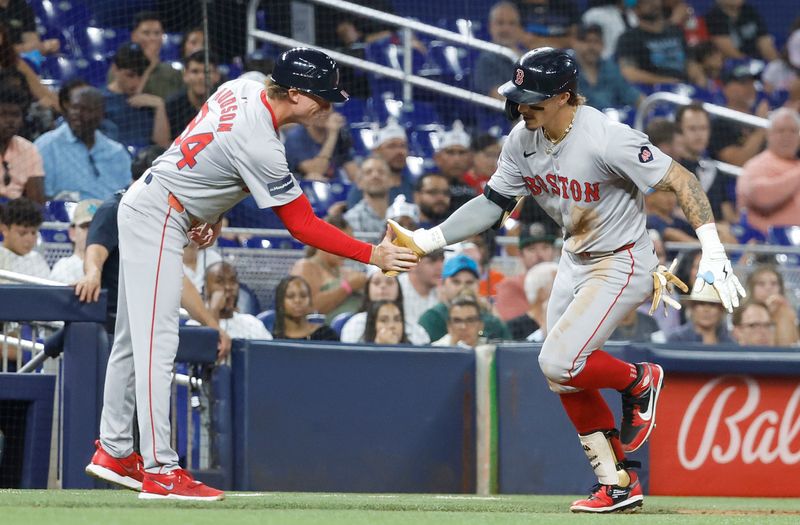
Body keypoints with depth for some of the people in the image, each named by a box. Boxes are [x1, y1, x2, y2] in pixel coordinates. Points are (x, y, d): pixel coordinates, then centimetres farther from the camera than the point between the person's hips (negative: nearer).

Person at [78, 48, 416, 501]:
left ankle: (114, 452, 20)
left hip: (143, 205, 10)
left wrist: (211, 212, 14)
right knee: (158, 342, -12)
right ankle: (160, 471, -15)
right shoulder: (261, 148, -27)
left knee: (136, 339, 14)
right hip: (159, 219, -10)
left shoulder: (242, 88, 0)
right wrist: (373, 255, -18)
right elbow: (303, 226, -21)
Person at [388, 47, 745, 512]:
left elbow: (681, 181, -26)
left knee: (559, 363, -19)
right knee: (564, 375, 9)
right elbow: (493, 204, 4)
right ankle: (619, 483, 20)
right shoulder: (523, 141, -6)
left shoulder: (606, 140, -28)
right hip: (575, 261, 8)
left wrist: (713, 255, -33)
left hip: (622, 264, -8)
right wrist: (423, 242, -5)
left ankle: (638, 380, 10)